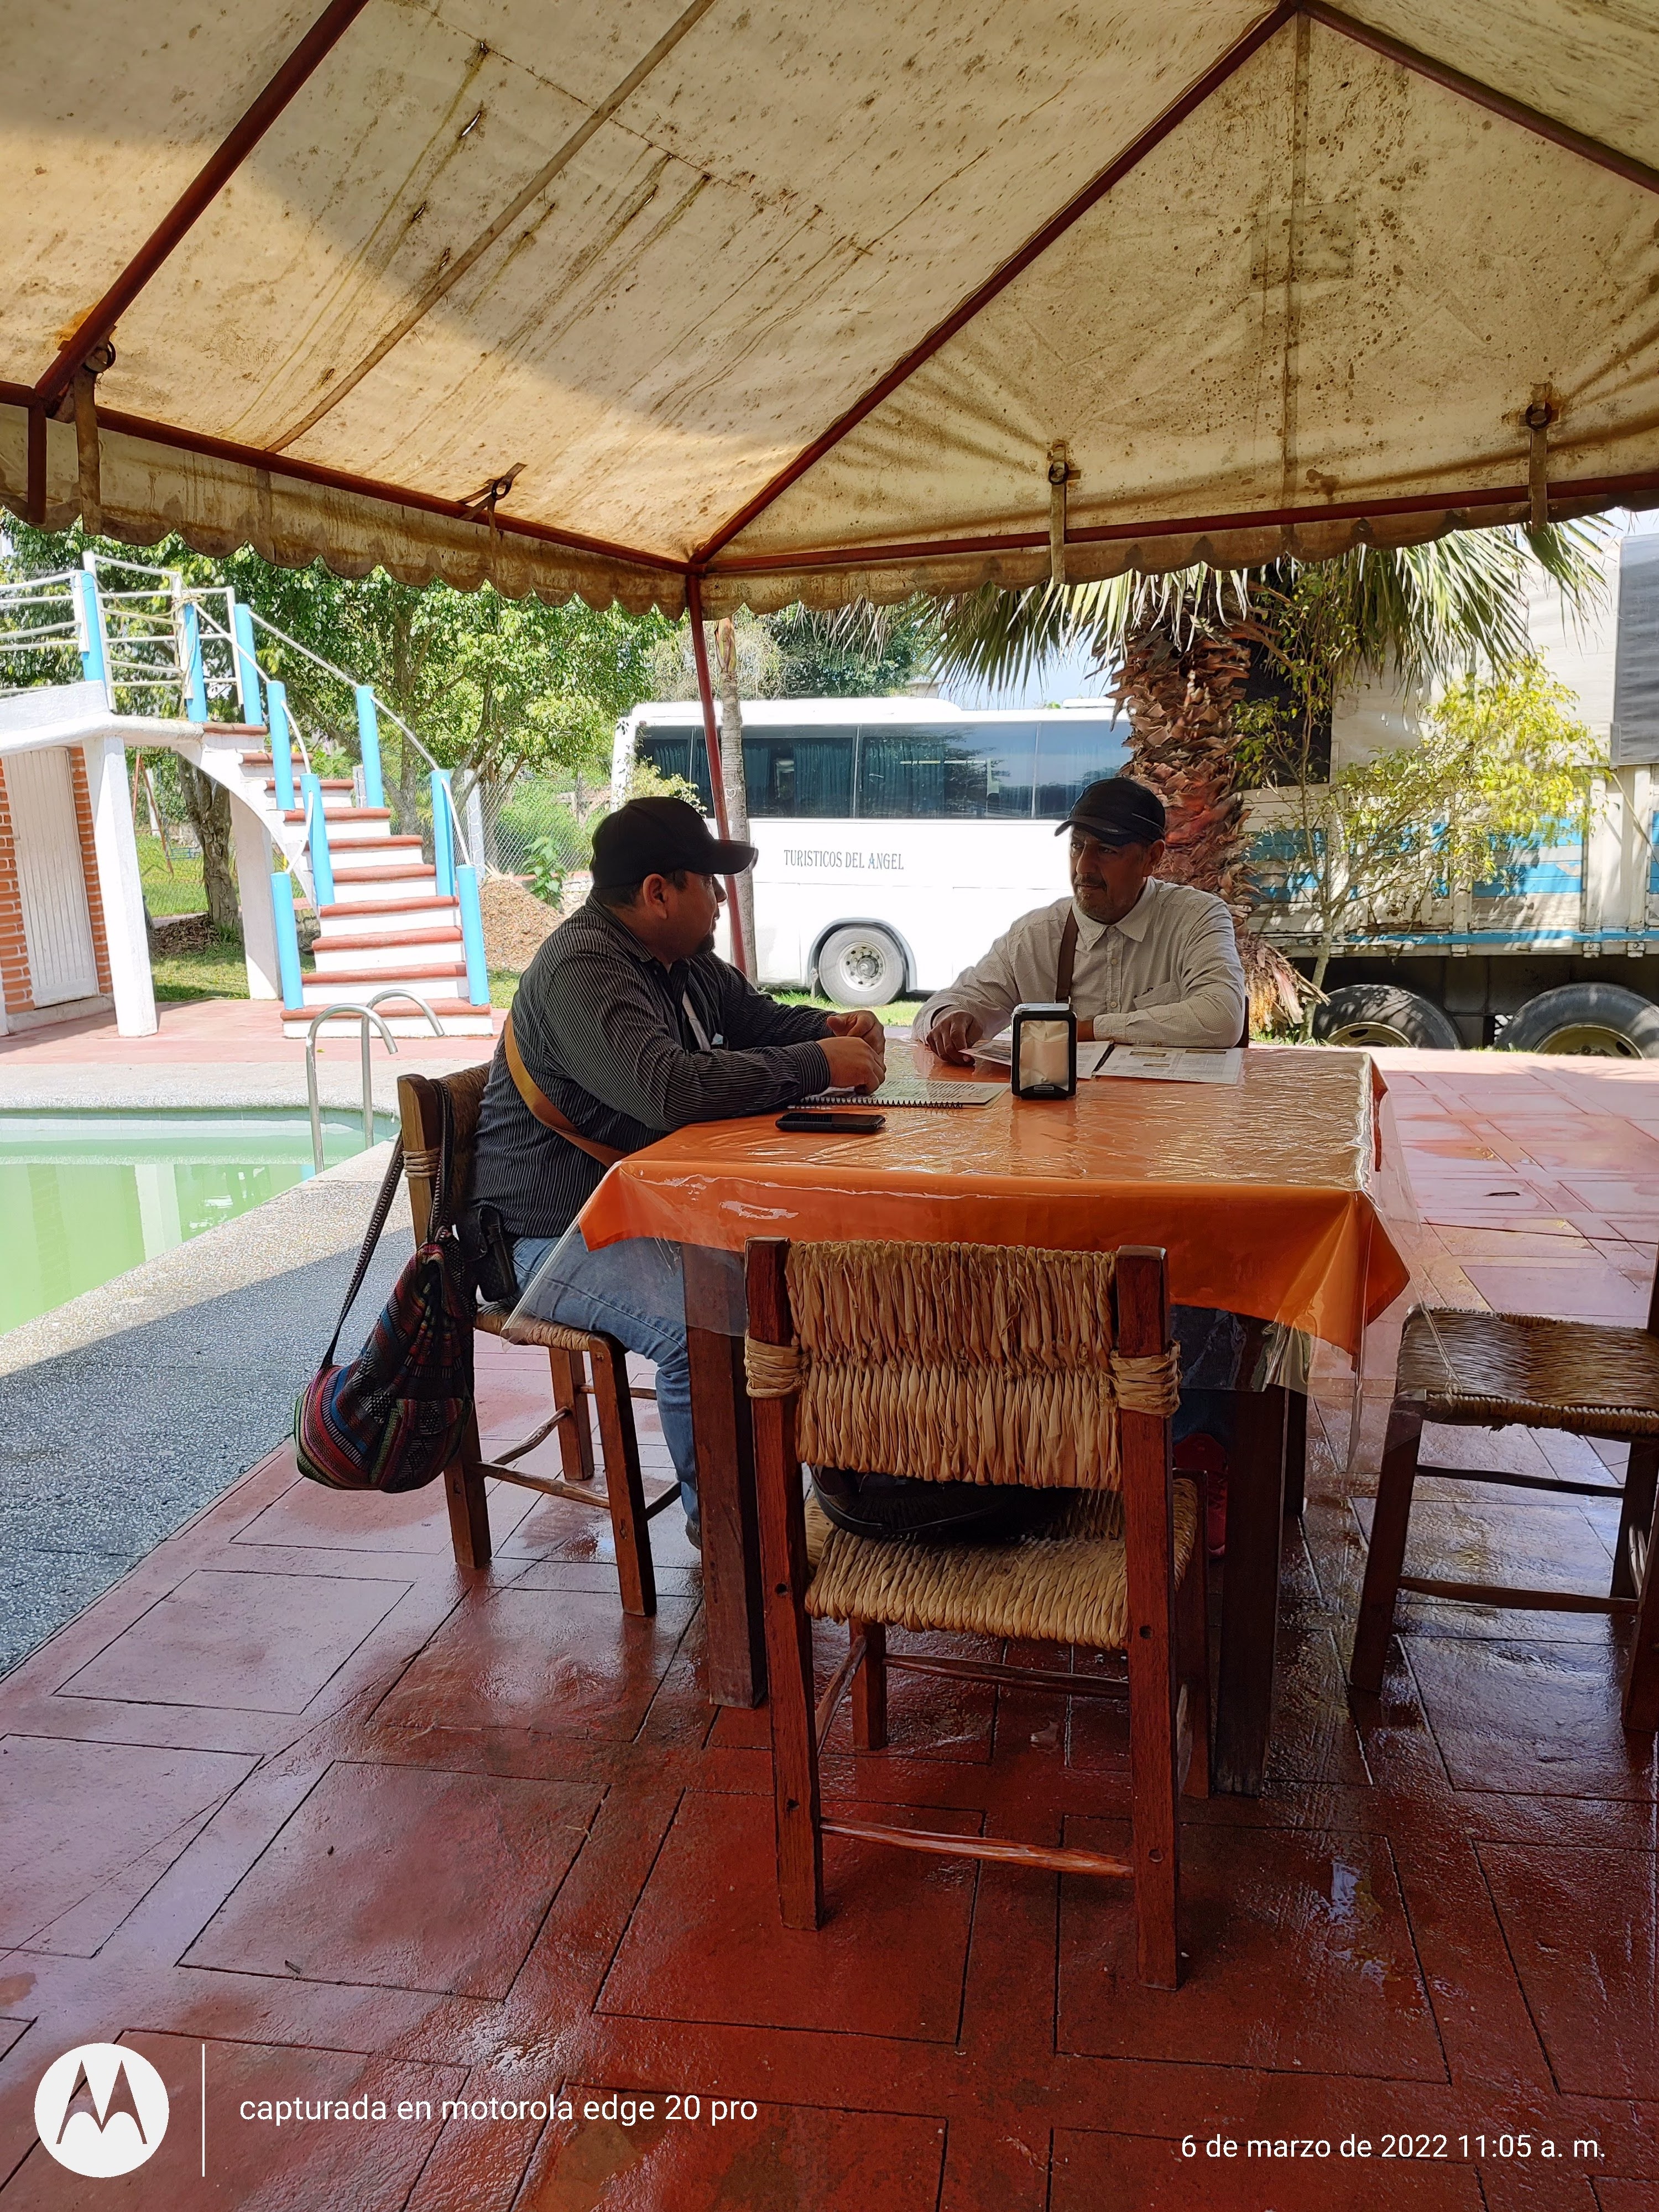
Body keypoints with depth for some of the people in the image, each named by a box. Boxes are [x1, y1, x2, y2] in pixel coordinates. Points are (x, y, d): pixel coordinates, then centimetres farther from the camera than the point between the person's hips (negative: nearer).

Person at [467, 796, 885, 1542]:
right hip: (559, 1233, -9)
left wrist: (830, 1028, 3)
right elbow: (670, 1087, -37)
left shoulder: (685, 961, 10)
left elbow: (758, 1018, 27)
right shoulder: (581, 970, -22)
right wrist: (819, 1065, -28)